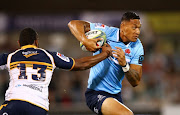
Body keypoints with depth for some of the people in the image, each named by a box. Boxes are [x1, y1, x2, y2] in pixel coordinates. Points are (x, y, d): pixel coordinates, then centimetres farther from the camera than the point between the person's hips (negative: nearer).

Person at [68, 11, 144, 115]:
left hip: (116, 94, 7)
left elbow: (136, 82, -7)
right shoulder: (107, 32, -13)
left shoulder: (137, 47, -2)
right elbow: (74, 24, -12)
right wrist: (85, 41, -30)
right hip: (96, 94, -7)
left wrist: (125, 65, -26)